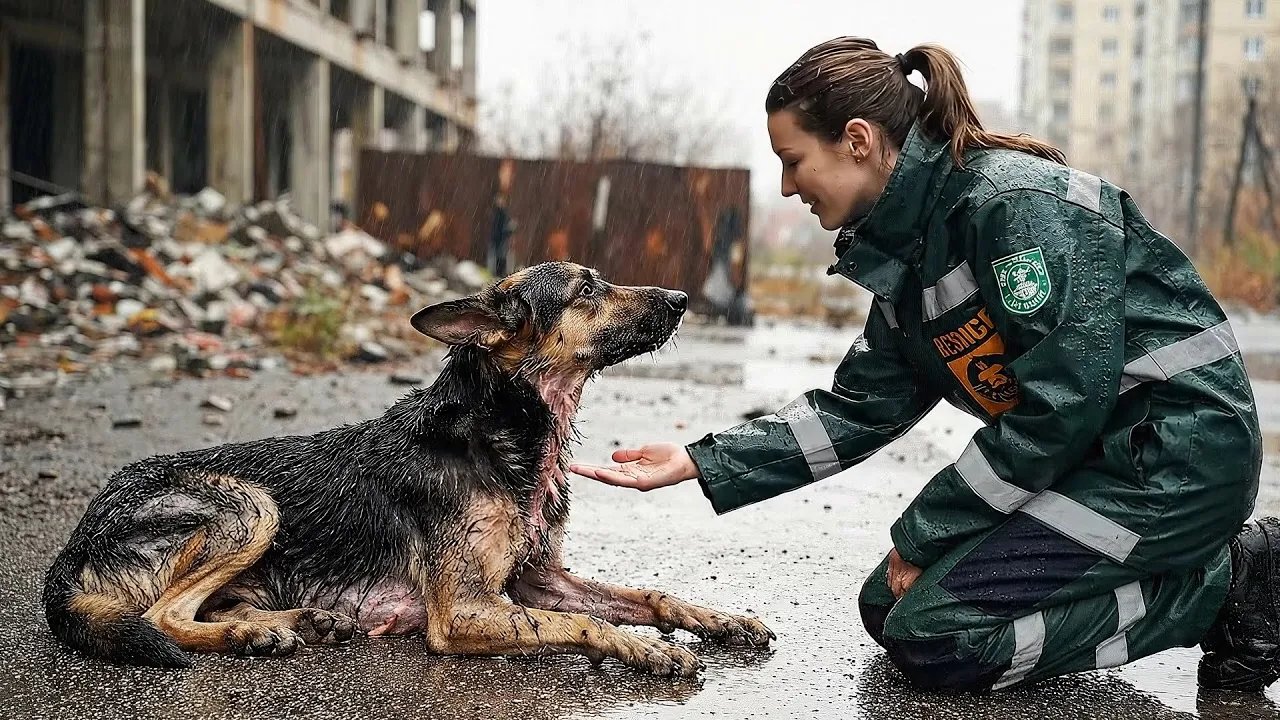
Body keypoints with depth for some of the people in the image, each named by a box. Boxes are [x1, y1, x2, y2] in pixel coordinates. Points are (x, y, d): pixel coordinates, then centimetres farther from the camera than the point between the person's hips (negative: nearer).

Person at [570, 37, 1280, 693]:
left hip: (1178, 452, -10)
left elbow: (1063, 402, -23)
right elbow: (859, 407, 9)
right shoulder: (905, 248, 8)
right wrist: (700, 462, 2)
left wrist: (922, 534, -14)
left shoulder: (1016, 199, -20)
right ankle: (1201, 567, 10)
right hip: (1094, 457, 10)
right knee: (888, 606, 8)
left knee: (932, 633, -15)